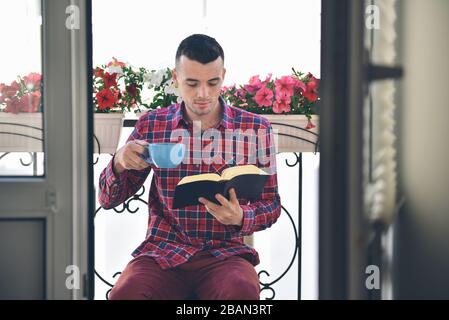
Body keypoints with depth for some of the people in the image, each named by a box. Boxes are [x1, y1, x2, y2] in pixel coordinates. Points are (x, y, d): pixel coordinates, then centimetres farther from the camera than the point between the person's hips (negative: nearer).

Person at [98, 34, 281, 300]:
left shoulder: (256, 128, 4)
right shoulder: (151, 125, 7)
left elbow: (271, 205, 10)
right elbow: (108, 200, 12)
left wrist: (240, 217, -14)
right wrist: (119, 164, -11)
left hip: (226, 252, -1)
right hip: (163, 251, 1)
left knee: (241, 291, -35)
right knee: (125, 293, -32)